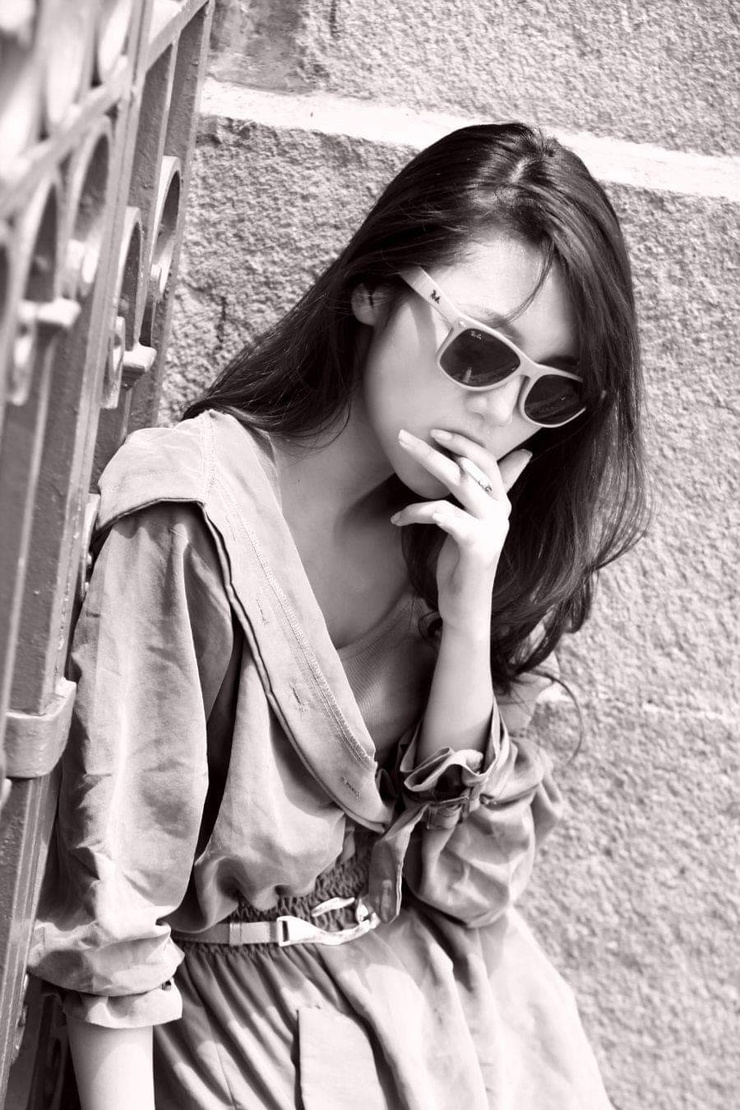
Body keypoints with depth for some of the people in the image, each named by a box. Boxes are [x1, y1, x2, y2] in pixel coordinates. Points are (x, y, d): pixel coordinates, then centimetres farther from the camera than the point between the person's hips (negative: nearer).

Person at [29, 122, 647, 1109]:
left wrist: (470, 614, -15)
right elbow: (109, 904, -16)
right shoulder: (196, 518, -19)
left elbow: (469, 880, -5)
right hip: (238, 1011, -5)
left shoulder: (461, 535, 0)